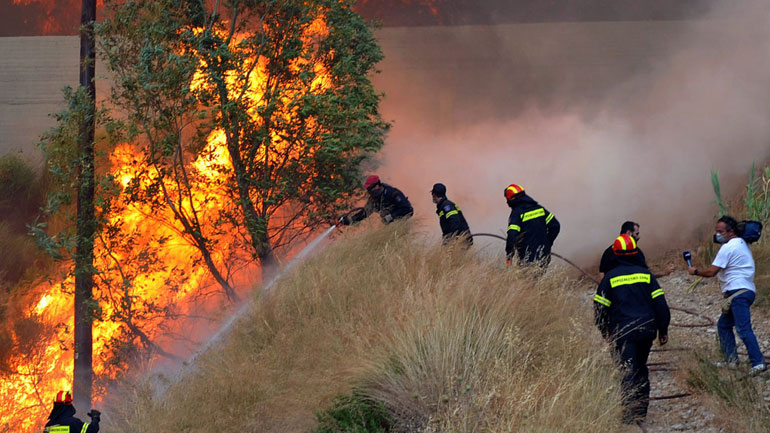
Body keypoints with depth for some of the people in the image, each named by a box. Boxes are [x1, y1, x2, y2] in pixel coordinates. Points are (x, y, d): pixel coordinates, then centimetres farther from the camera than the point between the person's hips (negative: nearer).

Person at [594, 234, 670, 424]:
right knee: (641, 368, 18)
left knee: (628, 370, -3)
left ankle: (630, 411, -13)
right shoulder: (645, 274, 1)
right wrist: (663, 330, 9)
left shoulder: (610, 277, -3)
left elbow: (600, 308, 0)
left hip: (622, 332, -2)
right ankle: (642, 409, 20)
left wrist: (605, 331, 15)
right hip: (646, 330, 3)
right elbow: (660, 304, 0)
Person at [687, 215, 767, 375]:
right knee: (723, 325, 16)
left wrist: (695, 271, 3)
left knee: (744, 329, -16)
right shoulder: (741, 244, 20)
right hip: (746, 290, 11)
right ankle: (731, 359, 16)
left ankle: (758, 362, -22)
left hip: (738, 293, -11)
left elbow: (711, 272, -13)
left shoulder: (728, 248, -12)